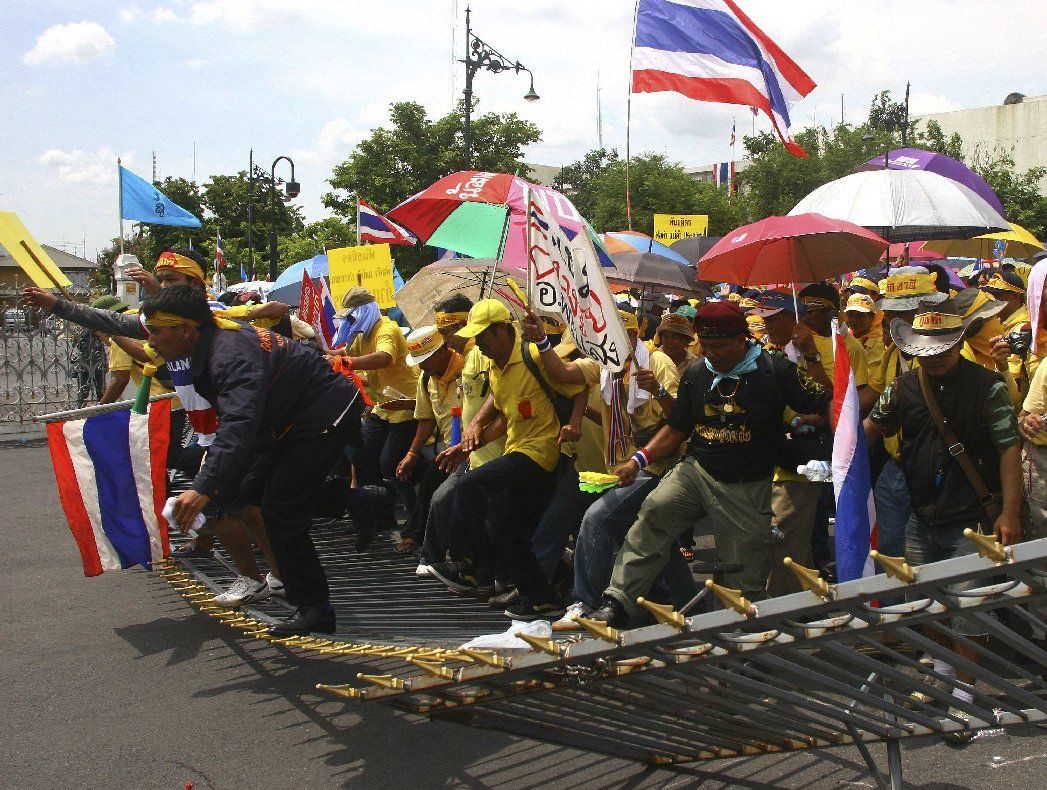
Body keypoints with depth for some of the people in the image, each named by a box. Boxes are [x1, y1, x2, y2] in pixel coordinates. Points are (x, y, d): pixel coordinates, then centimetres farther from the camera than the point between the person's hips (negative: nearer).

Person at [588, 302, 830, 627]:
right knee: (654, 511, -23)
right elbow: (677, 429, 11)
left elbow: (828, 404, -7)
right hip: (697, 470, 3)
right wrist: (639, 459, -1)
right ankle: (618, 603, -23)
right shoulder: (696, 372, 4)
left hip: (749, 488, -2)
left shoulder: (775, 371, -9)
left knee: (745, 580, 5)